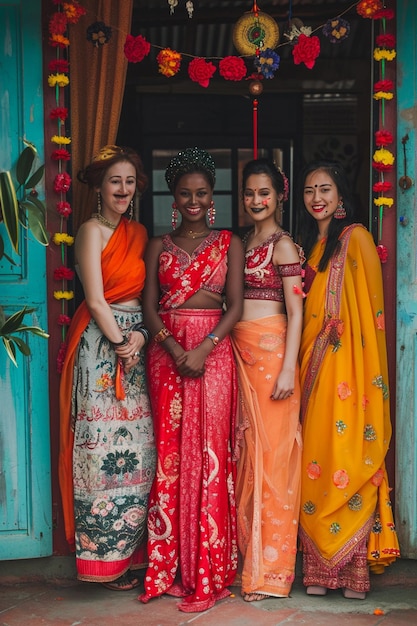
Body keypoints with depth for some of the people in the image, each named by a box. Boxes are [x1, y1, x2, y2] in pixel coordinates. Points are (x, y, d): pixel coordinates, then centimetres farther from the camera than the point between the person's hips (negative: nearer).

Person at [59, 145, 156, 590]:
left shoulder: (139, 233, 15)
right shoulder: (92, 231, -5)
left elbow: (145, 298, 12)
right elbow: (96, 301, -10)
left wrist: (141, 335, -4)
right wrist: (121, 342, -9)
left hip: (133, 341, 7)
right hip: (99, 343, -7)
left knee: (136, 446, 6)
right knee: (106, 443, -6)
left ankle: (130, 550, 16)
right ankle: (106, 558, 4)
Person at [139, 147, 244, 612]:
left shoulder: (229, 244, 8)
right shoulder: (159, 245, 13)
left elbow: (234, 305, -1)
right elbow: (149, 306, 5)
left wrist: (202, 349, -15)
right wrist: (174, 349, -12)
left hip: (213, 352, -2)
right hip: (165, 352, 2)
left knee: (209, 452, -4)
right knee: (169, 451, 1)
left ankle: (207, 574, 2)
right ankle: (170, 568, 10)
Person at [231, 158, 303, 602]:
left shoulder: (283, 245, -5)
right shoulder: (244, 241, 16)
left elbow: (295, 311, -10)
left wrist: (288, 369, -17)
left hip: (270, 349, -7)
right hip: (240, 350, 7)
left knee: (270, 450, -4)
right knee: (246, 449, 9)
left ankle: (269, 569, 4)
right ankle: (249, 557, 18)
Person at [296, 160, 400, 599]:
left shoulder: (355, 238, -2)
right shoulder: (306, 243, 19)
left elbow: (367, 308, -6)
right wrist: (301, 362, 8)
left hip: (345, 363, -6)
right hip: (313, 363, 6)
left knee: (346, 458, -7)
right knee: (314, 458, 3)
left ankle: (354, 567, 2)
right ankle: (318, 567, 10)